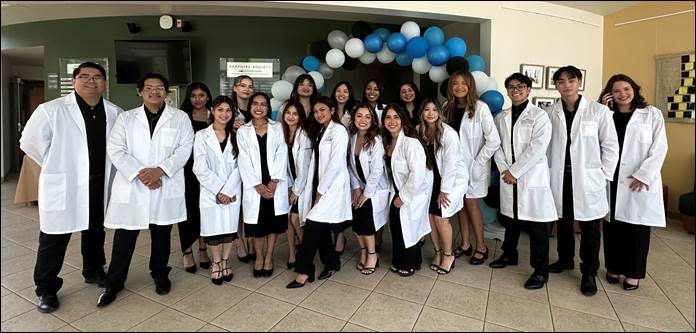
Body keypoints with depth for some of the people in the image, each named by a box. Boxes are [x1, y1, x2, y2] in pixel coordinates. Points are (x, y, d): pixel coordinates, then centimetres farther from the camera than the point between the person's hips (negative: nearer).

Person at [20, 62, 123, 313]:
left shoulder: (115, 113, 1)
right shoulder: (51, 110, -7)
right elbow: (30, 142, -3)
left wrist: (108, 167, 6)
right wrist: (57, 167, 0)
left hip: (100, 184, 3)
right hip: (63, 186, -3)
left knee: (95, 231, 18)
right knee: (55, 237, 6)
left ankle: (93, 271, 38)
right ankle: (46, 288, 22)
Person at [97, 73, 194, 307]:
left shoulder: (180, 117, 5)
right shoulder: (126, 118, 8)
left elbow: (184, 148, -5)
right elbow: (115, 150, -1)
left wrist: (160, 170, -16)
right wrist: (139, 173, -14)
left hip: (166, 187, 0)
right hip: (131, 186, 1)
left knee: (161, 234, 11)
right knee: (124, 236, 6)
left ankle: (159, 274, 32)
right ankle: (114, 283, 25)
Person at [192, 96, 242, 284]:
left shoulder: (236, 136, 6)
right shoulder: (202, 136, 0)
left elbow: (238, 167, -1)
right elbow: (200, 168, -7)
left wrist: (228, 190, -11)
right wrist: (218, 190, -12)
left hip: (232, 193, 2)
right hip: (210, 192, -2)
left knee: (230, 228, 8)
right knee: (213, 228, 5)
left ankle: (225, 262, 26)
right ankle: (216, 263, 25)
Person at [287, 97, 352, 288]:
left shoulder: (338, 130, -7)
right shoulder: (320, 132, 18)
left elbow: (336, 162, -15)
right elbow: (316, 163, 14)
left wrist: (321, 190, -14)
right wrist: (316, 189, 5)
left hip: (331, 187, -8)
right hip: (319, 186, 8)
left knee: (313, 226, -11)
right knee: (321, 228, 9)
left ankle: (304, 271, 0)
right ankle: (331, 263, 25)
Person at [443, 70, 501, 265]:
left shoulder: (480, 108, -13)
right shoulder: (448, 109, 4)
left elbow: (493, 141, -16)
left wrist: (477, 162, -14)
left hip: (474, 166, -5)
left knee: (471, 204, 2)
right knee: (460, 204, 11)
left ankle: (481, 247, 20)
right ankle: (465, 244, 26)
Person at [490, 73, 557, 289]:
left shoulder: (539, 116, -3)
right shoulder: (501, 118, 12)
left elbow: (537, 148, -13)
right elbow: (497, 145, 7)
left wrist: (515, 172, -14)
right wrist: (504, 169, -7)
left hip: (533, 178, -4)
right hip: (508, 177, 5)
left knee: (537, 225, 1)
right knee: (510, 218, 17)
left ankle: (541, 271, 13)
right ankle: (509, 255, 36)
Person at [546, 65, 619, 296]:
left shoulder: (599, 111, -5)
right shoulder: (551, 113, 0)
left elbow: (610, 146, -2)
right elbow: (546, 145, 3)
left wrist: (604, 176, -4)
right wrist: (548, 172, -1)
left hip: (588, 178, -2)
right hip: (559, 177, 2)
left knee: (589, 227, 6)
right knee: (563, 221, 16)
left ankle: (589, 273, 20)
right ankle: (565, 259, 35)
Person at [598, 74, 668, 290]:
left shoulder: (652, 114, 4)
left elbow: (660, 148, -3)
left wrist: (643, 175, -12)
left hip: (641, 181, -2)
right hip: (612, 180, 2)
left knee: (637, 227, 4)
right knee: (612, 225, 8)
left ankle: (633, 273, 18)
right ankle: (614, 267, 23)